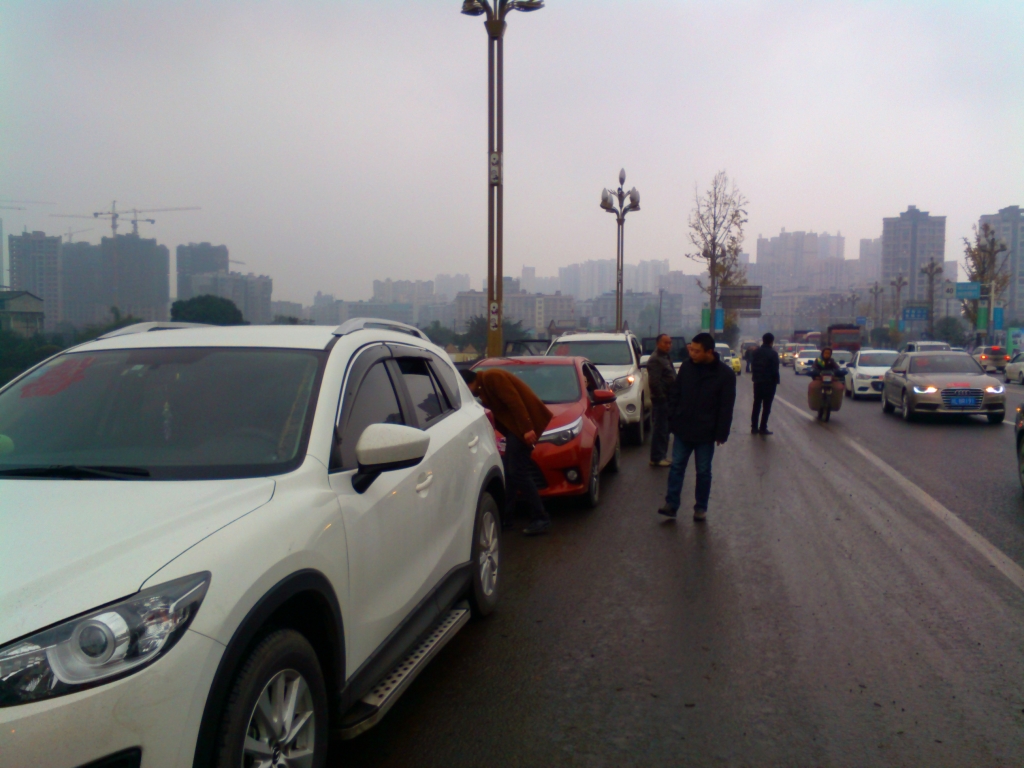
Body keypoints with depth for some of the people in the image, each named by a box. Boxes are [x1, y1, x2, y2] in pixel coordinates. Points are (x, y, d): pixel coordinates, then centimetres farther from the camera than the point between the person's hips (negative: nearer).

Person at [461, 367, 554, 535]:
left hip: (523, 426, -10)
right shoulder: (485, 384, 19)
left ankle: (541, 518, -5)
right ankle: (507, 517, 20)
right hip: (515, 425, 10)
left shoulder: (490, 377, -12)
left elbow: (514, 401, -21)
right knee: (510, 472, 13)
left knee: (518, 472, -10)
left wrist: (527, 428, -27)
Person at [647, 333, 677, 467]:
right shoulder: (655, 360, -15)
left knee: (663, 429, 14)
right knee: (659, 429, -5)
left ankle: (661, 456, 22)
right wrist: (661, 396, -22)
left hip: (667, 399, 10)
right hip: (660, 400, -10)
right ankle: (657, 458, 0)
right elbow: (654, 382, -22)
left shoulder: (666, 358, 18)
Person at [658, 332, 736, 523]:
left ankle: (701, 508, 19)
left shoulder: (725, 374, -10)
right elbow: (675, 394, 7)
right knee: (676, 466, 4)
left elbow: (726, 407, -7)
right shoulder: (686, 366, -1)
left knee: (703, 471, 8)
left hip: (706, 433, -3)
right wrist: (672, 418, 3)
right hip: (683, 428, 3)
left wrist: (721, 433, -10)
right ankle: (671, 504, 9)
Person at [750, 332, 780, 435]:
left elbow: (752, 366, 8)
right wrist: (776, 380, -2)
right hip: (769, 383, -5)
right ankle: (763, 428, -1)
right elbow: (775, 370, -13)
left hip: (757, 382, 5)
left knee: (756, 405, 11)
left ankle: (754, 427, 11)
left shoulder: (755, 352, 5)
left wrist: (755, 377, 14)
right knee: (766, 407, 0)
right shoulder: (773, 353, -13)